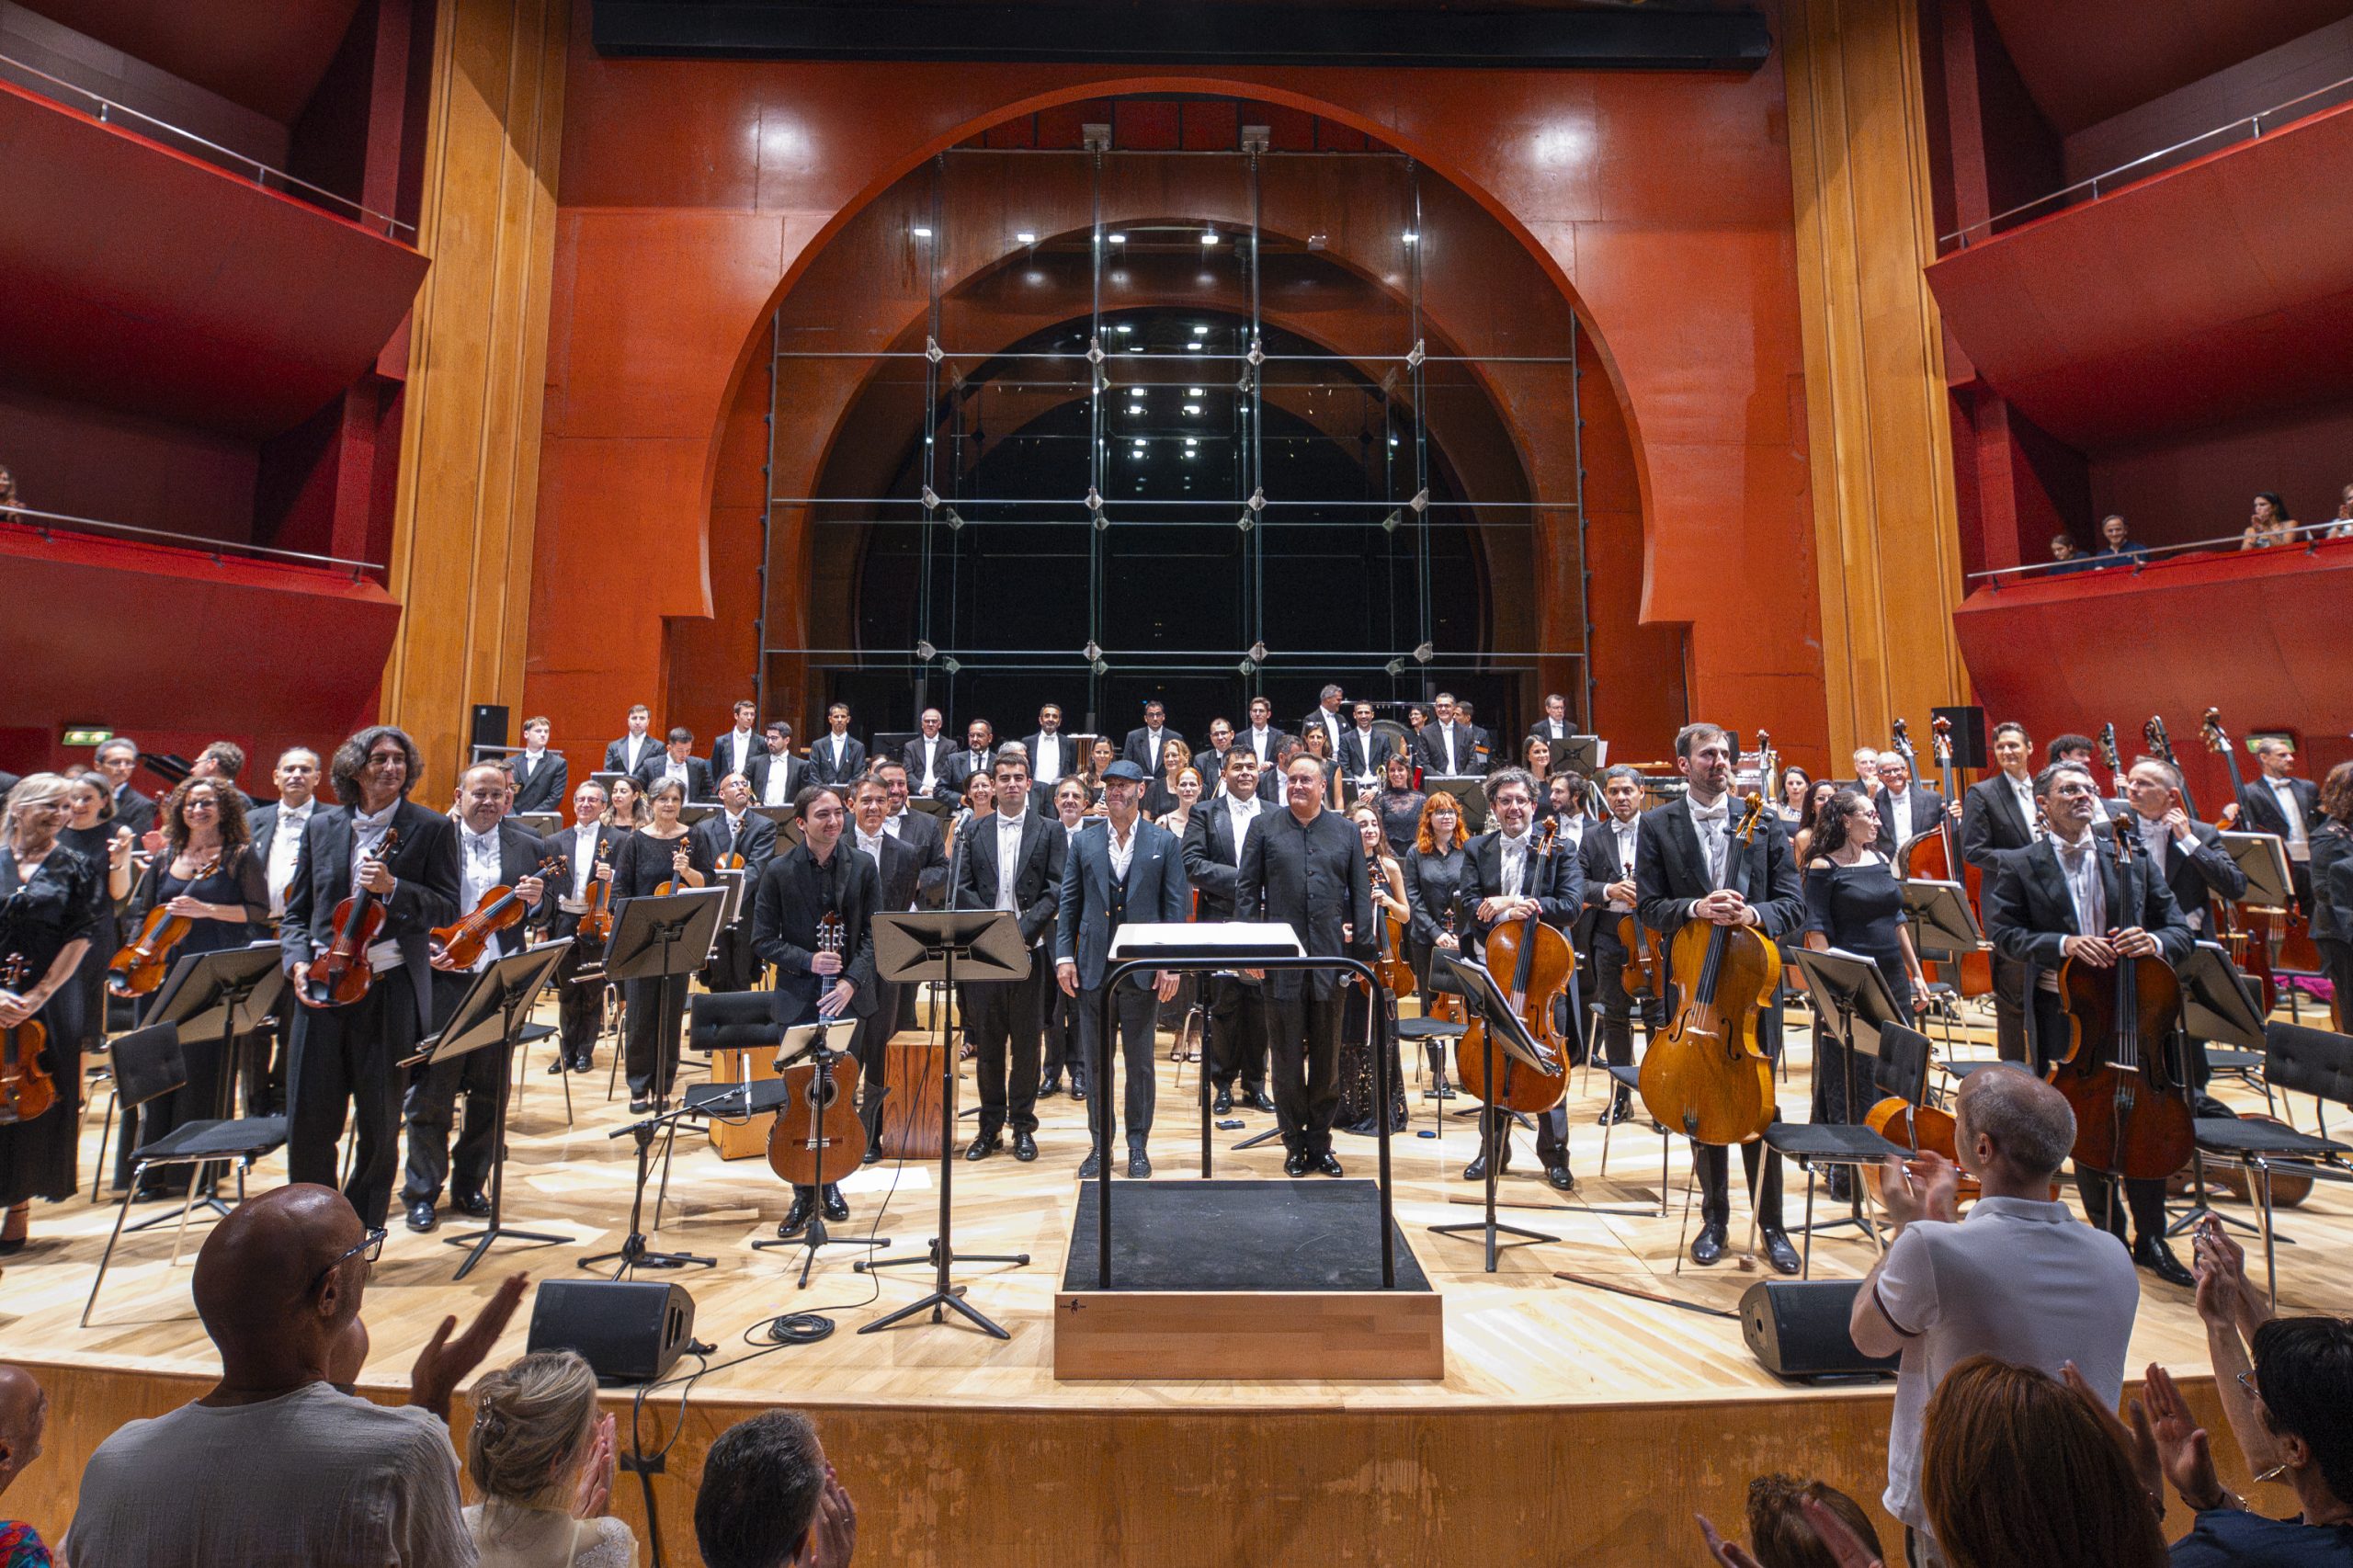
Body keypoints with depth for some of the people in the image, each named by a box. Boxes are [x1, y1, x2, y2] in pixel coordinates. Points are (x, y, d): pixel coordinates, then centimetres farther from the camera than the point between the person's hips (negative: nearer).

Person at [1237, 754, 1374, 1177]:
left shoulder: (1346, 831, 9)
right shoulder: (1264, 827, 5)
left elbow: (1361, 893, 8)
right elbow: (1247, 889, 2)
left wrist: (1361, 947, 0)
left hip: (1331, 958, 2)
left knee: (1327, 1058, 11)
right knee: (1287, 1056, 7)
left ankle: (1320, 1142, 24)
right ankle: (1295, 1144, 20)